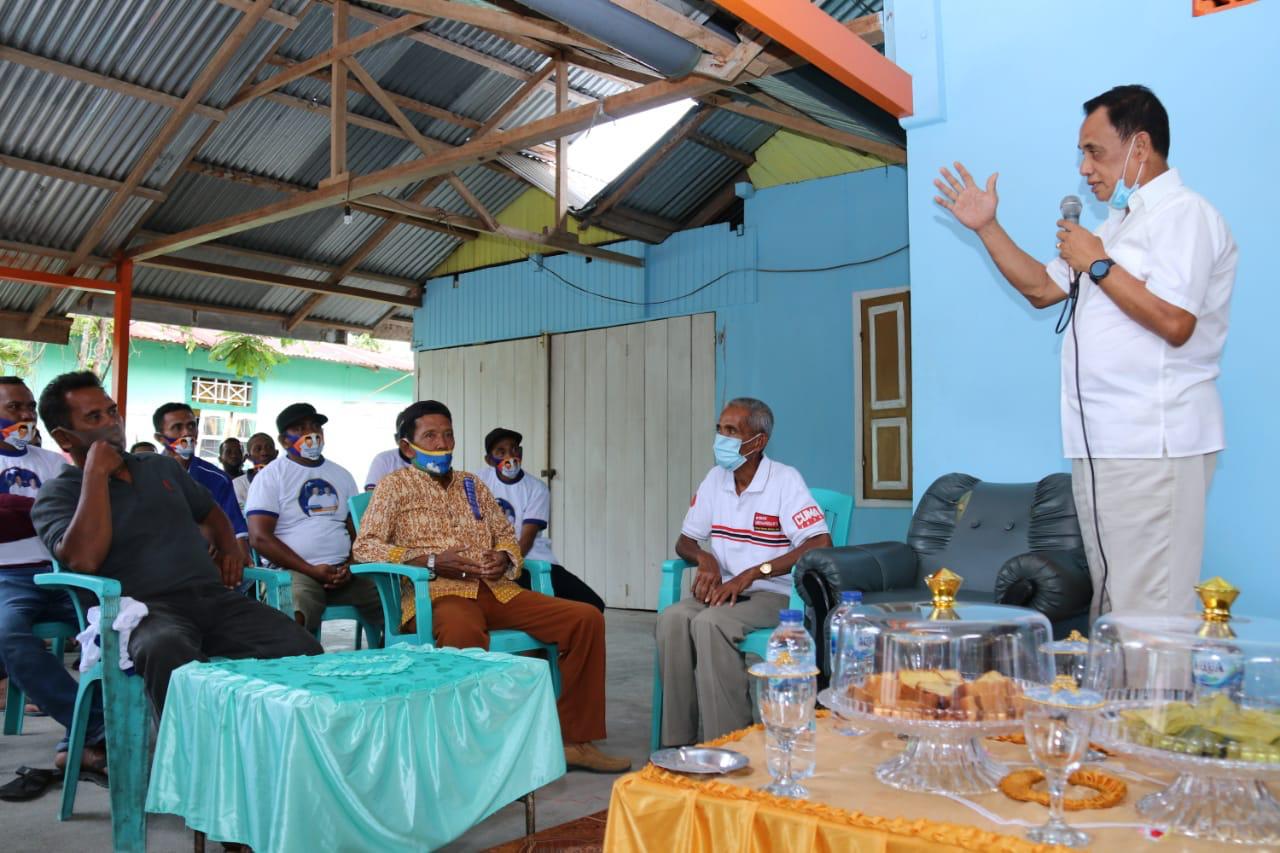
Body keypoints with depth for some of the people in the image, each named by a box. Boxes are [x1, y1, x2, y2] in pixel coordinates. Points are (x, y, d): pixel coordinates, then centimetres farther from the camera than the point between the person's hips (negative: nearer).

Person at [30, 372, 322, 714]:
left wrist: (229, 550, 15)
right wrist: (96, 474, -6)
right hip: (146, 608, -4)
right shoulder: (58, 493, 8)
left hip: (216, 597, 5)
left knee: (303, 650, -23)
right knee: (167, 652, -42)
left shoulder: (161, 466, 24)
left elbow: (211, 515, 38)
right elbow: (84, 559, -13)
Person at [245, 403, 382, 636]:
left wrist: (350, 566, -4)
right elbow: (260, 537, -7)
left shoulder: (342, 475, 18)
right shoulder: (271, 475, 2)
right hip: (293, 572, -4)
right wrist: (311, 570, -12)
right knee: (292, 626, -36)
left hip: (342, 572, 5)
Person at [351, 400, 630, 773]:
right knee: (463, 632, -43)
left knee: (586, 618, -11)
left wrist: (504, 557, 1)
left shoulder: (472, 484, 24)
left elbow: (506, 534, 26)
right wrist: (431, 562, -13)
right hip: (437, 592, -6)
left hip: (494, 589, 6)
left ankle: (573, 738, -6)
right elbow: (365, 546, -2)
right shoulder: (395, 485, 9)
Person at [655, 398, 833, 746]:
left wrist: (751, 574, -23)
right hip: (724, 588, 6)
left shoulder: (785, 480, -10)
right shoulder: (715, 479, 9)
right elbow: (684, 541, 15)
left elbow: (821, 545, -21)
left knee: (710, 623, -32)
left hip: (774, 593, -5)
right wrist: (705, 559, -10)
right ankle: (678, 741, -18)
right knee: (672, 619, -24)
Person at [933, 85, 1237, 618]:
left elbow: (1174, 322, -21)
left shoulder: (1183, 215, -8)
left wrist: (1097, 265, -12)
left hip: (1154, 446, -10)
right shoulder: (1119, 223, 23)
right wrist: (987, 228, 18)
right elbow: (1041, 287, 25)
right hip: (1099, 445, 10)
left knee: (1152, 614, -8)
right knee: (1110, 606, 13)